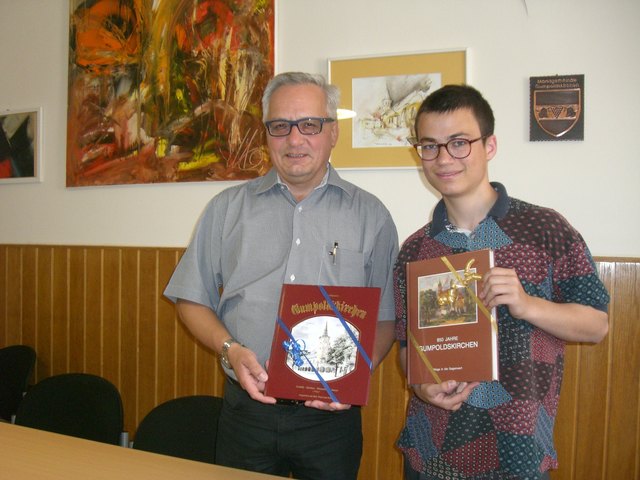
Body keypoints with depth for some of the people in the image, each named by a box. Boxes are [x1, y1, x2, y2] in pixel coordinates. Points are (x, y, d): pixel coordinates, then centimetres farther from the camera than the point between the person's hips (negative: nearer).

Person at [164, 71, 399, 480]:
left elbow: (386, 318, 2)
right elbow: (193, 300, 7)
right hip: (246, 411, 1)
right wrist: (231, 350, -9)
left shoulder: (370, 215, 2)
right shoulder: (228, 208, 5)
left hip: (331, 416, -1)